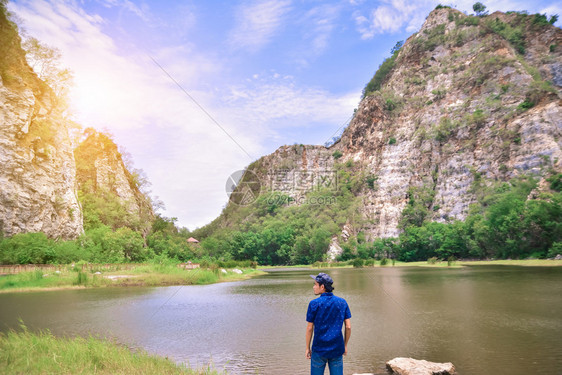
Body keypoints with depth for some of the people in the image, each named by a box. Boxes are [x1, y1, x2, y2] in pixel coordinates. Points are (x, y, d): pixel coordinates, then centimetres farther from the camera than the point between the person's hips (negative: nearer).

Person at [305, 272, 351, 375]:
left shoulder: (314, 304, -11)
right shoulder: (342, 302, -2)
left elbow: (310, 328, -6)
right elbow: (348, 327, -1)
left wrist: (307, 348, 4)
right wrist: (345, 345, 11)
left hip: (319, 349, -3)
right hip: (337, 350, 3)